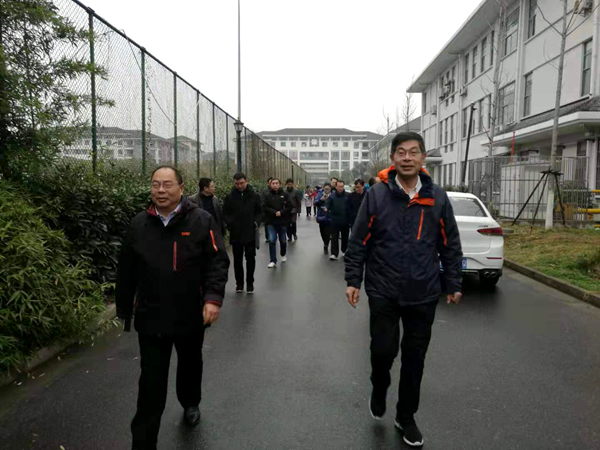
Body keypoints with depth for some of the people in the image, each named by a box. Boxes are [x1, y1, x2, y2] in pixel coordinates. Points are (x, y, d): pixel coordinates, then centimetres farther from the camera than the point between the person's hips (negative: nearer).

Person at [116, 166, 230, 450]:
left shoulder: (202, 221, -9)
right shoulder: (139, 224, 1)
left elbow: (217, 261, -13)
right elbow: (126, 272, 7)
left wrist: (213, 298, -26)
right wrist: (124, 310, 10)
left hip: (191, 315, 0)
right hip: (150, 318, 1)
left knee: (190, 365, 25)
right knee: (151, 383, 4)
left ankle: (190, 403, 54)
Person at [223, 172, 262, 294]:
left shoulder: (254, 196, -1)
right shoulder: (230, 197, 0)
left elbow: (259, 212, 5)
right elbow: (225, 213, 4)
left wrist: (256, 222, -10)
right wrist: (230, 223, -11)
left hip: (250, 233, -1)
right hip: (235, 233, 1)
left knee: (251, 259, 5)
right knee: (237, 260, 10)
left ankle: (250, 283, 17)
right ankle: (239, 283, 22)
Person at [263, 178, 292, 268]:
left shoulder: (285, 194, -1)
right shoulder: (267, 195, -2)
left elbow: (289, 206, -4)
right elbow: (264, 207, -7)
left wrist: (281, 212, -17)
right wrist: (274, 212, -18)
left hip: (282, 221, 1)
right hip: (271, 222, -1)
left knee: (283, 240, 15)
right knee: (272, 240, -10)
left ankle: (283, 255, 41)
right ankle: (273, 261, -4)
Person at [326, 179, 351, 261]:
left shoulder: (348, 196, -1)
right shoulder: (332, 196, -1)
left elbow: (351, 206, -2)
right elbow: (327, 204, -7)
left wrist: (350, 219, -8)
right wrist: (326, 209, -31)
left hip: (345, 221, 1)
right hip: (335, 220, -1)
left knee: (345, 237, 15)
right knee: (334, 238, 1)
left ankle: (345, 250, 31)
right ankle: (334, 253, 4)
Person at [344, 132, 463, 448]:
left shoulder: (438, 198, 0)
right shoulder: (376, 195, -6)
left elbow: (450, 246, 6)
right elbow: (358, 242, -3)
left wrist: (453, 284, 7)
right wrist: (353, 280, -6)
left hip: (424, 294, 2)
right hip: (383, 292, -2)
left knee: (414, 359, 13)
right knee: (383, 350, 3)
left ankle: (406, 417, 33)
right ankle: (379, 390, 37)